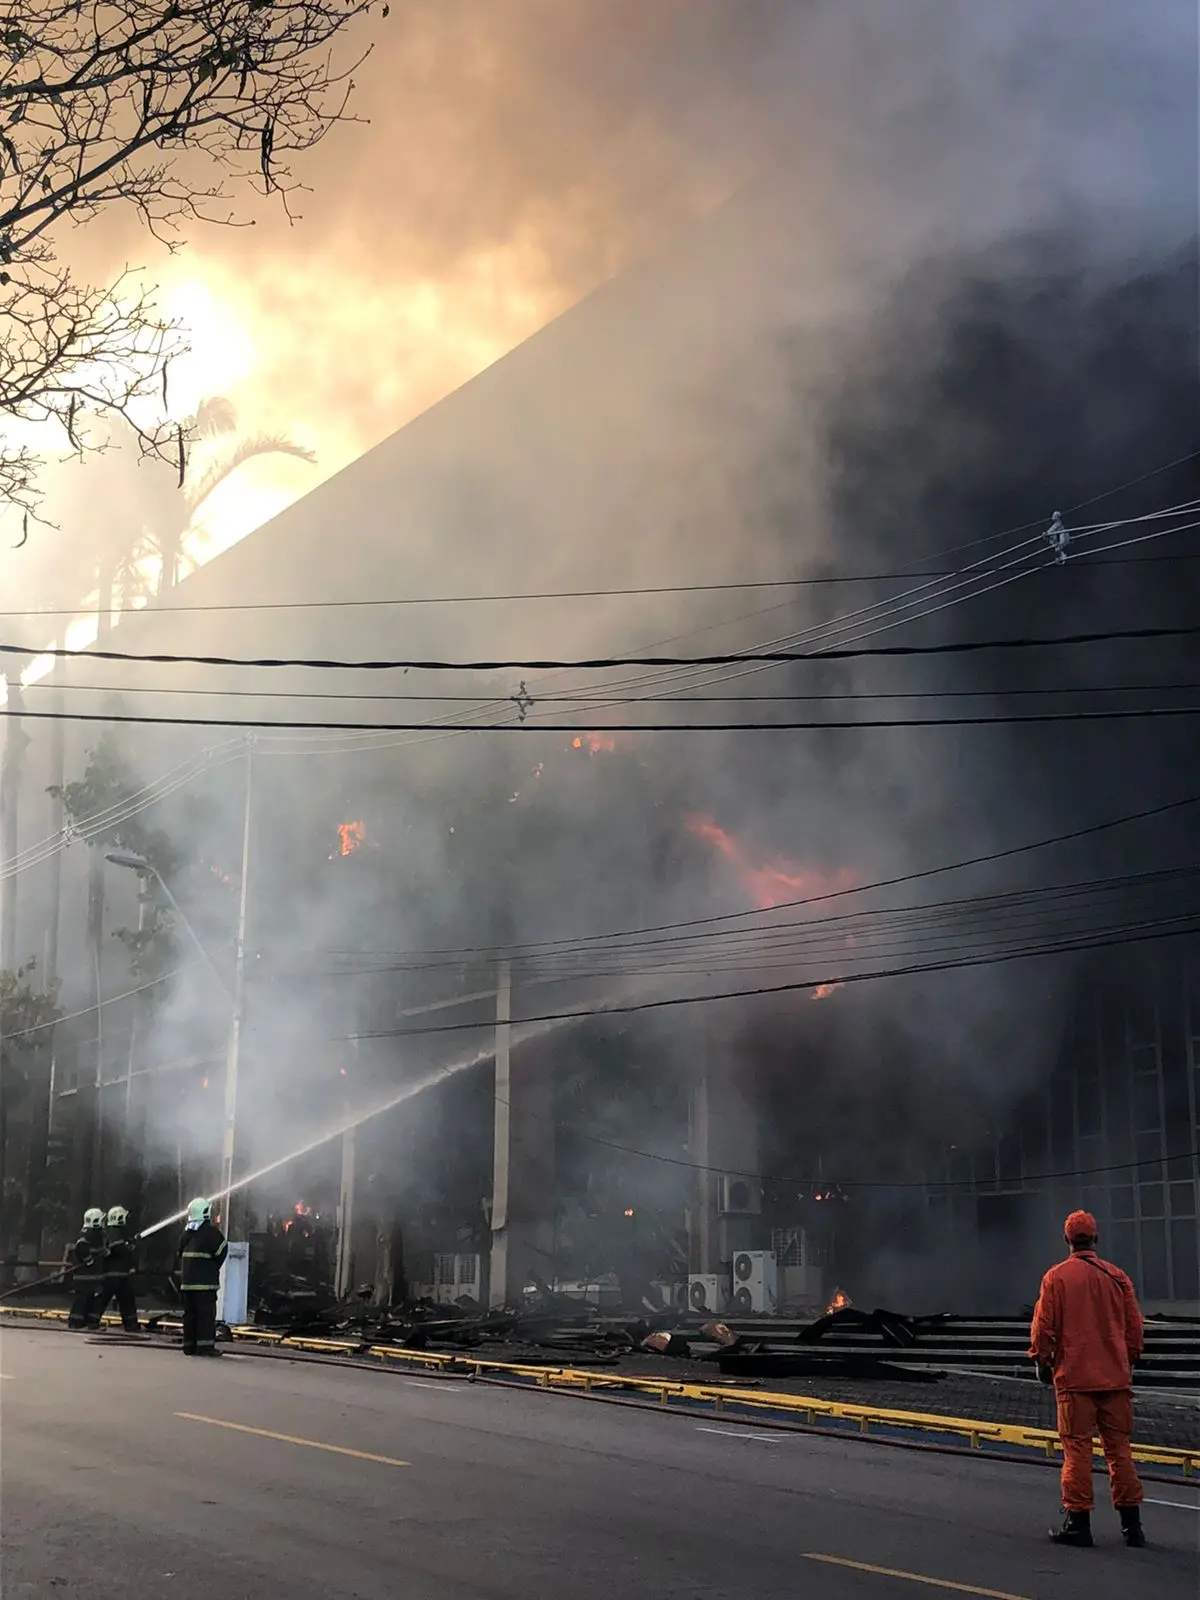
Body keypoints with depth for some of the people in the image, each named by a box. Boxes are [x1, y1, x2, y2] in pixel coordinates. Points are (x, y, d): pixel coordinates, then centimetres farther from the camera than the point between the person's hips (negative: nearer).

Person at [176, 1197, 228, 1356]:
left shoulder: (187, 1232, 13)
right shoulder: (211, 1231, -8)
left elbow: (181, 1254, 16)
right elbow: (222, 1250, -10)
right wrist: (214, 1268, 5)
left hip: (187, 1280, 7)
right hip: (205, 1281, -7)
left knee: (190, 1312, 11)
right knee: (206, 1313, -6)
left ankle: (189, 1345, 14)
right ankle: (205, 1345, -10)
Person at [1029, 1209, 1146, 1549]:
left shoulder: (1056, 1277, -5)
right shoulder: (1116, 1276, 2)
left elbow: (1044, 1326, -4)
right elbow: (1135, 1326, 7)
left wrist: (1042, 1362, 9)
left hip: (1074, 1377, -3)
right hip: (1115, 1377, 3)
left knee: (1077, 1448, 2)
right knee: (1119, 1448, 8)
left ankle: (1078, 1521, 4)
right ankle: (1131, 1524, 10)